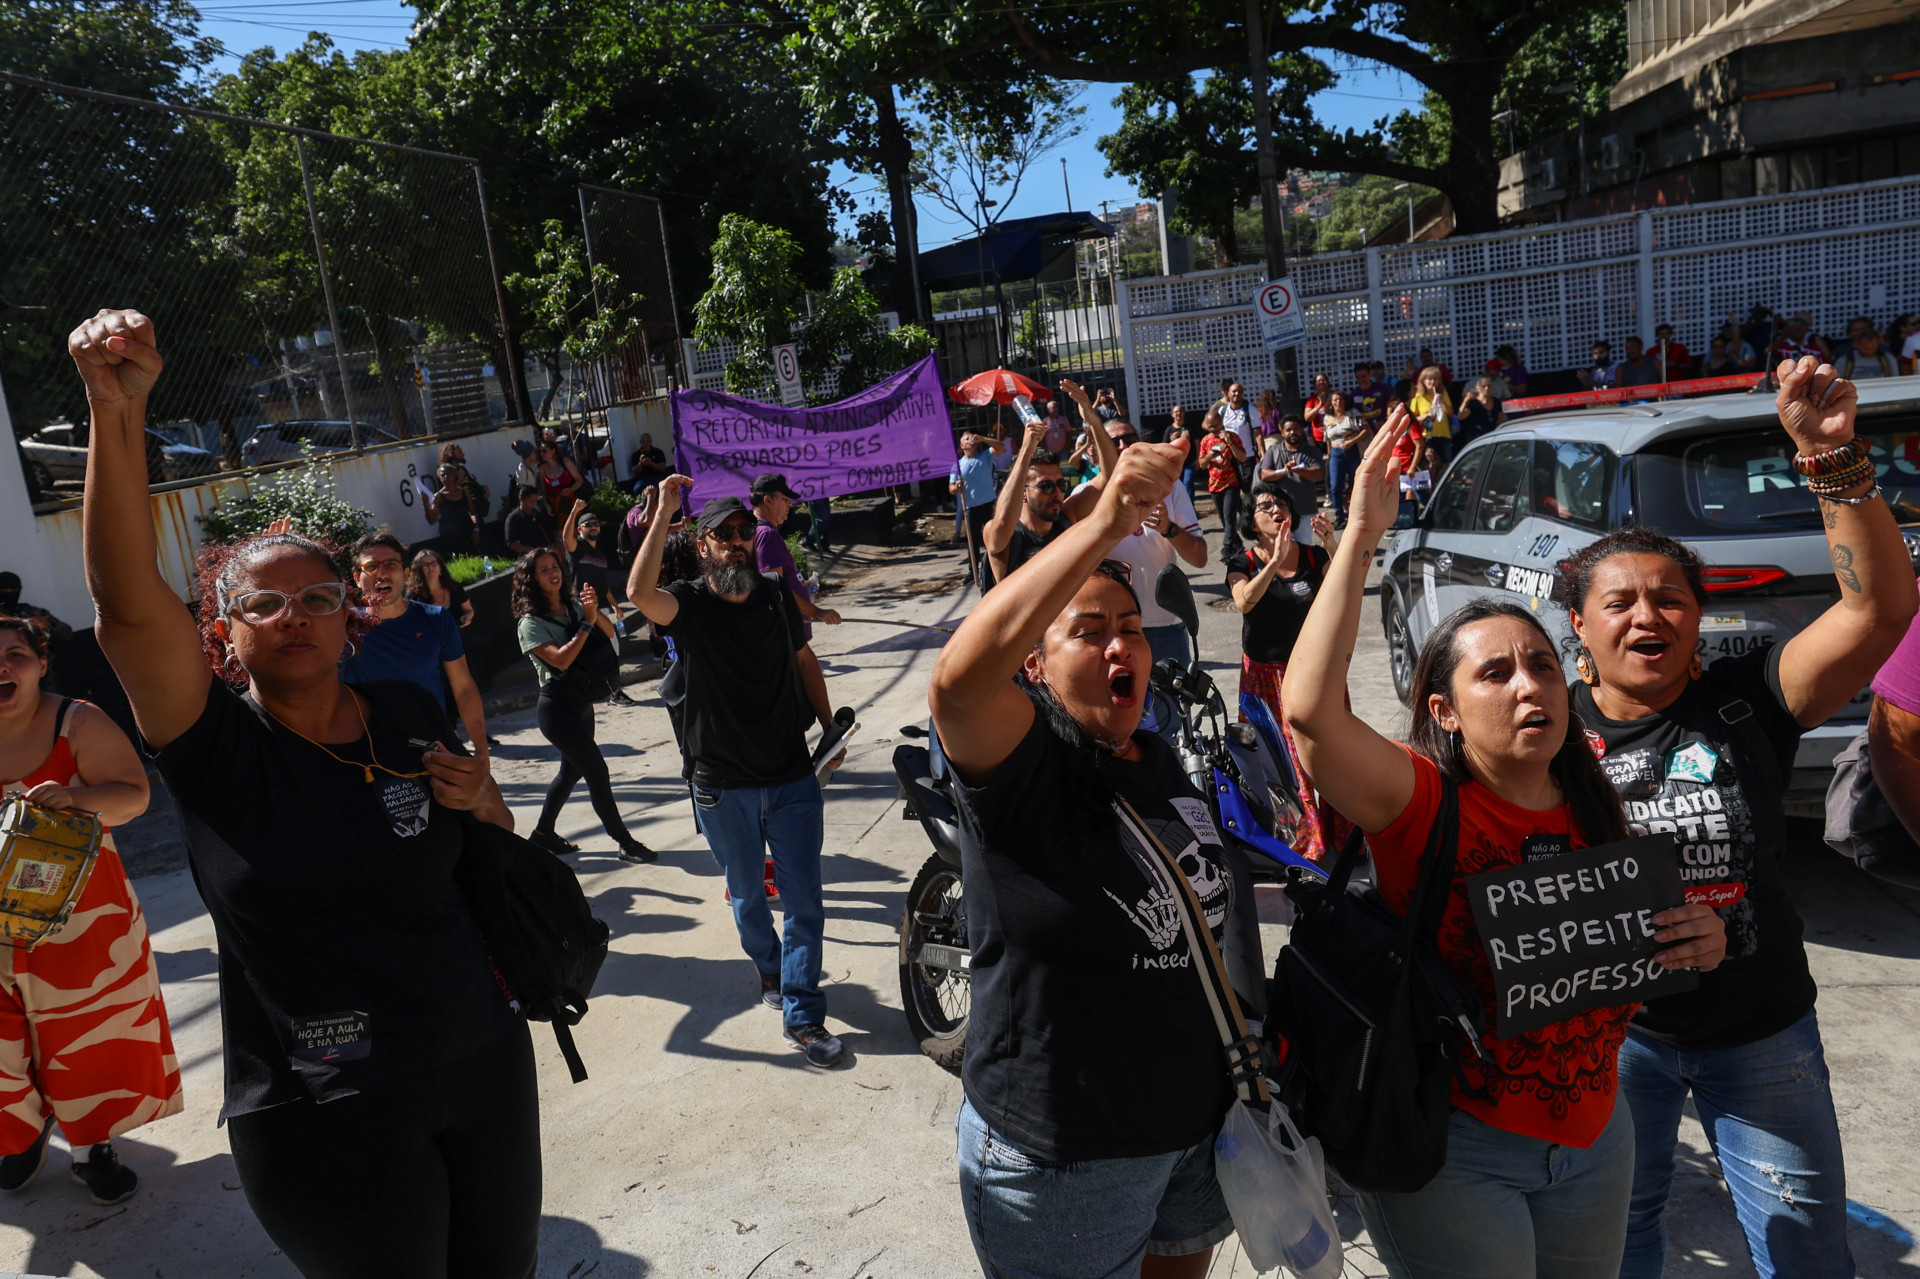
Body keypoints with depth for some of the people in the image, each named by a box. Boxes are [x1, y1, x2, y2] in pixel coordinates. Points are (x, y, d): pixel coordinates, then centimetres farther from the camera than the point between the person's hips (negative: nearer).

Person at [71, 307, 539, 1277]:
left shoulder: (408, 714, 1)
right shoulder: (215, 746, -9)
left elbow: (491, 847, 16)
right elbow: (126, 604, -26)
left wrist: (481, 801, -8)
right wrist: (116, 416, -35)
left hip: (485, 1067, 4)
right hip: (324, 1116, -3)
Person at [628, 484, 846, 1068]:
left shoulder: (777, 595, 2)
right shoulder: (689, 604, -9)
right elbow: (640, 592, -32)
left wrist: (829, 725, 7)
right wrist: (663, 513, -30)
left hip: (792, 778, 2)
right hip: (723, 787, -2)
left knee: (804, 900, 1)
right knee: (747, 895, 18)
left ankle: (802, 1015, 13)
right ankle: (771, 971, 45)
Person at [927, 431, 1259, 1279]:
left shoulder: (1167, 766, 5)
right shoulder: (1025, 764, -19)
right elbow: (957, 683, -43)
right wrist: (1105, 526, -49)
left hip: (1206, 1118, 7)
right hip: (1065, 1157, -6)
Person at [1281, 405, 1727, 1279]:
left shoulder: (1598, 810, -1)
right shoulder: (1420, 800, -20)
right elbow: (1310, 708, -40)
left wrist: (1696, 945, -10)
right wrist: (1362, 536, -37)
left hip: (1595, 1139, 6)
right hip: (1452, 1152, -6)